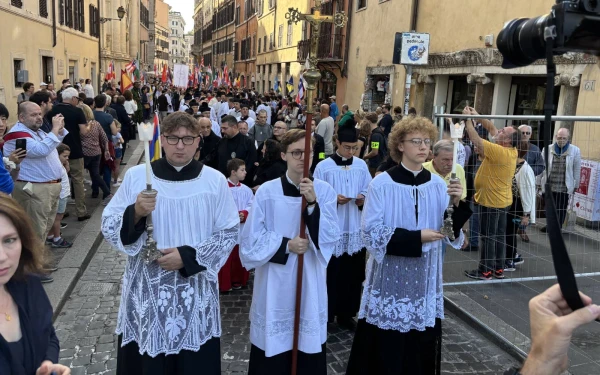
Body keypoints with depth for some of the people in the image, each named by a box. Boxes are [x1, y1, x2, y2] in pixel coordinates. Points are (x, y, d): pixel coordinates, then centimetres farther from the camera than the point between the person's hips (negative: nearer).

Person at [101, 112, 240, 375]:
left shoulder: (215, 181, -3)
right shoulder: (136, 176, -3)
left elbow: (229, 233, -1)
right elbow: (108, 227, 0)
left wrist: (188, 256, -13)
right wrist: (135, 213, -20)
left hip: (196, 294, 0)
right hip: (146, 292, 0)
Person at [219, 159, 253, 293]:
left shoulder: (246, 190, 1)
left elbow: (251, 207, 0)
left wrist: (244, 214, -18)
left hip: (242, 230, 5)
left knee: (240, 257, 15)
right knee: (225, 258, 4)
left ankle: (238, 281, 32)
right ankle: (224, 284, 18)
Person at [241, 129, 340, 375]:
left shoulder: (324, 191, -2)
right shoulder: (267, 191, -6)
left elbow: (330, 237, -9)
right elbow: (252, 239, -3)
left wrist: (313, 204, -22)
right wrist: (285, 245, -15)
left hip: (310, 281, 1)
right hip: (275, 281, -1)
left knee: (308, 343, 9)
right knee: (274, 344, 7)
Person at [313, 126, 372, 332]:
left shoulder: (361, 165, 5)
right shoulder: (323, 166, -6)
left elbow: (369, 190, 10)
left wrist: (363, 197, -11)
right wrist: (333, 199, -20)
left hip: (356, 228, 4)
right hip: (331, 228, -3)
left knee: (353, 273, 11)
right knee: (330, 273, 3)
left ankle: (346, 314, 25)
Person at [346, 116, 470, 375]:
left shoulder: (438, 185, 1)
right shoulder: (382, 184, -10)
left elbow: (450, 234, 2)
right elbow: (371, 232, -13)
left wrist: (456, 205, -15)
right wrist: (416, 237, -19)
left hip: (425, 278, 4)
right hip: (390, 278, -3)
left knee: (421, 347, 11)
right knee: (384, 348, 6)